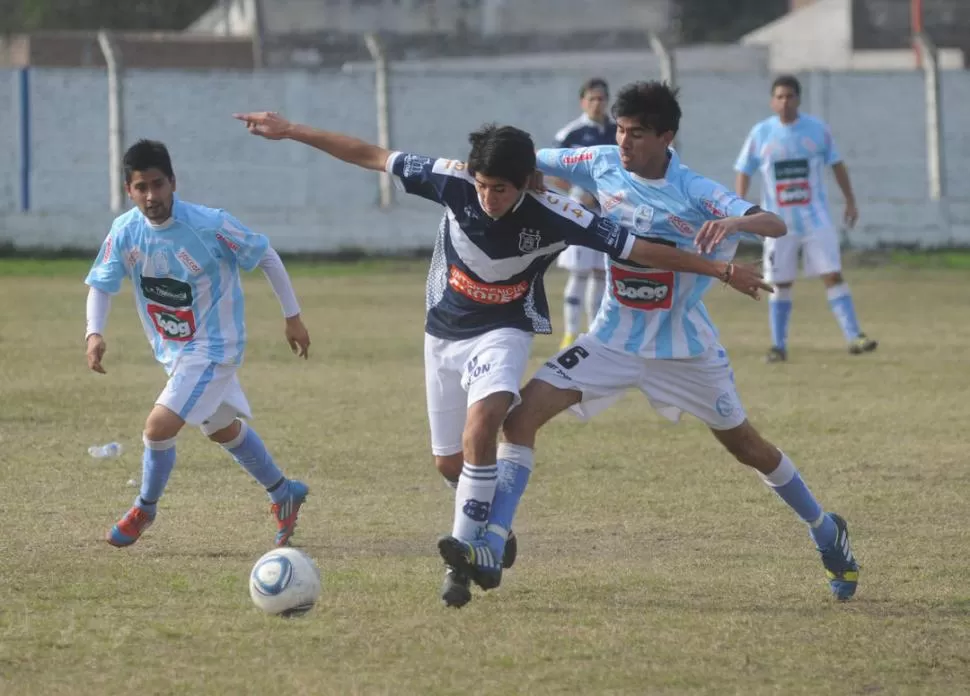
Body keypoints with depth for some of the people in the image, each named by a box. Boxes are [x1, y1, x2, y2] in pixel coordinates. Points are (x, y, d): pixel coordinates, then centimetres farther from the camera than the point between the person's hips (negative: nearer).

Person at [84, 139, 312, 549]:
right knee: (223, 429, 22)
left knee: (159, 427, -16)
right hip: (172, 349, 6)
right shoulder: (125, 232, -12)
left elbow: (266, 256, -12)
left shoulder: (210, 225, -25)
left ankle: (144, 509, 10)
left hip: (214, 347, -6)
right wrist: (94, 333, -20)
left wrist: (292, 316, -7)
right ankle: (284, 494, 44)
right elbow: (101, 284, -1)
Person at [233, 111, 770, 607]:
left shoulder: (552, 216, -25)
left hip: (503, 332, -3)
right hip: (444, 331, 3)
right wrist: (288, 131, -11)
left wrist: (721, 270, -19)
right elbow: (370, 156, -12)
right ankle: (493, 534, 37)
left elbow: (639, 249, -20)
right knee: (449, 462, 9)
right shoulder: (454, 182, -21)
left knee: (480, 430, -29)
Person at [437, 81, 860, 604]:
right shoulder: (603, 165, -7)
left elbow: (776, 226, -28)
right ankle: (489, 550, -20)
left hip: (685, 347, -3)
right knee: (523, 413, -16)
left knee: (746, 447, 10)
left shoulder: (695, 194, -19)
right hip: (614, 339, 3)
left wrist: (734, 222, -49)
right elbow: (534, 161, 8)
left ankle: (827, 533, 35)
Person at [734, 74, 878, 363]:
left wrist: (850, 200, 10)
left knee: (833, 276, -8)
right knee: (780, 284, 4)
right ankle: (778, 346, 12)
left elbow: (836, 164, 12)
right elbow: (743, 171, 6)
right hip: (778, 222, 0)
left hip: (816, 218, 0)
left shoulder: (817, 129, 2)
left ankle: (854, 337, -10)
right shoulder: (761, 133, 1)